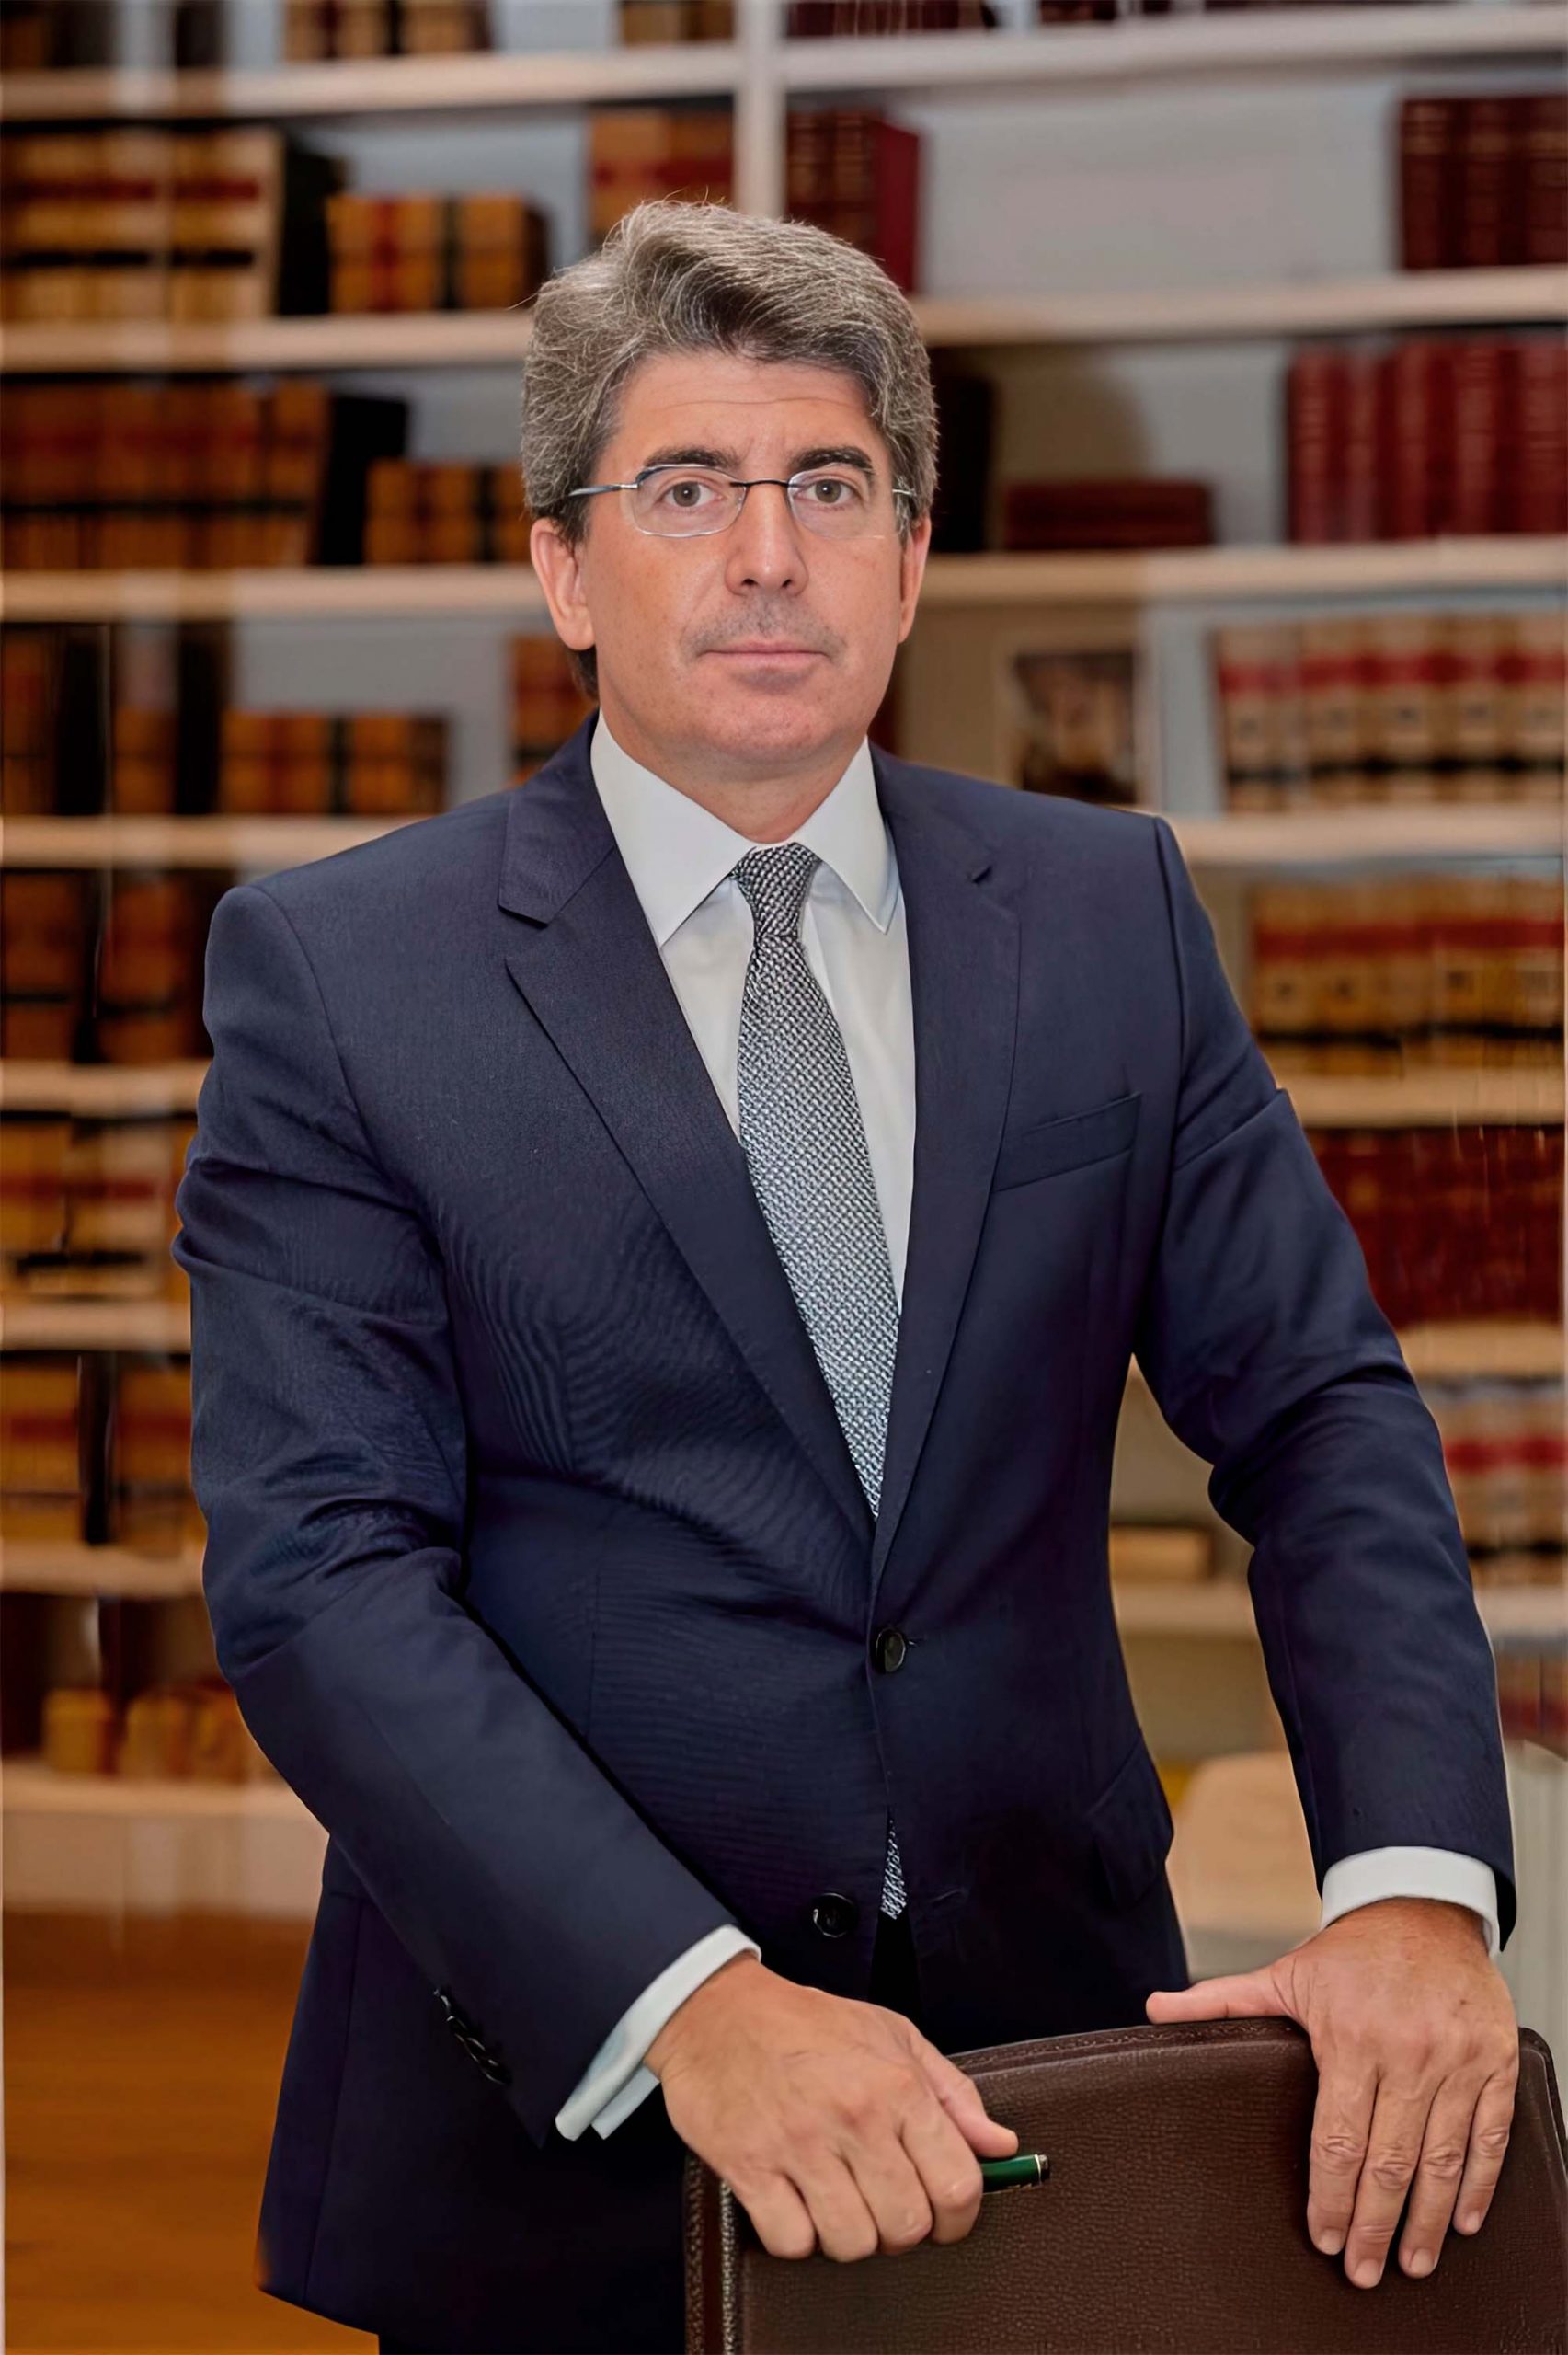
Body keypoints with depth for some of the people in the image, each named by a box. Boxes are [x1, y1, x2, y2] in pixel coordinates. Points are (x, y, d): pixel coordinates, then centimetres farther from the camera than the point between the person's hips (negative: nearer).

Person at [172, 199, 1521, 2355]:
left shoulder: (1113, 914, 4)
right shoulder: (335, 970, -6)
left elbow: (1319, 1414, 2)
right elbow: (320, 1571, -14)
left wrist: (1415, 1883, -15)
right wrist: (693, 2001, -25)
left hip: (1046, 2041, 3)